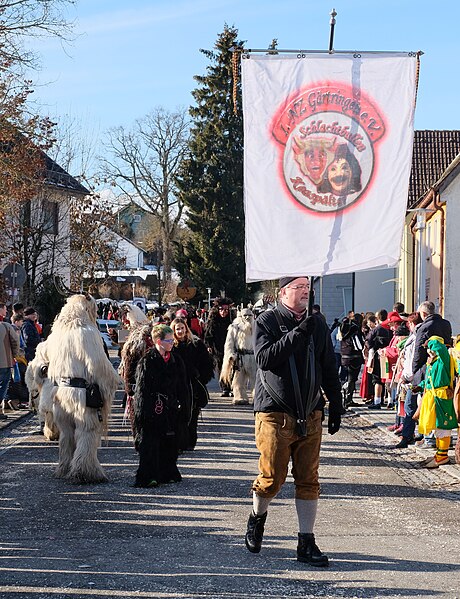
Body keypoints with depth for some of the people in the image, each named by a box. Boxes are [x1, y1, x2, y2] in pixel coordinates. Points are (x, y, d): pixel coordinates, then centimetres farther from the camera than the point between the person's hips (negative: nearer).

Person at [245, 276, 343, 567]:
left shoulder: (318, 324, 12)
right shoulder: (267, 321, -2)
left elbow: (329, 368, 17)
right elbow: (265, 358, -18)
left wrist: (336, 406, 14)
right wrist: (297, 334, -23)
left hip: (310, 415, 4)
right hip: (275, 413, -4)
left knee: (308, 480, 3)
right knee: (272, 477, 0)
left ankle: (307, 543, 8)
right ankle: (257, 518, 29)